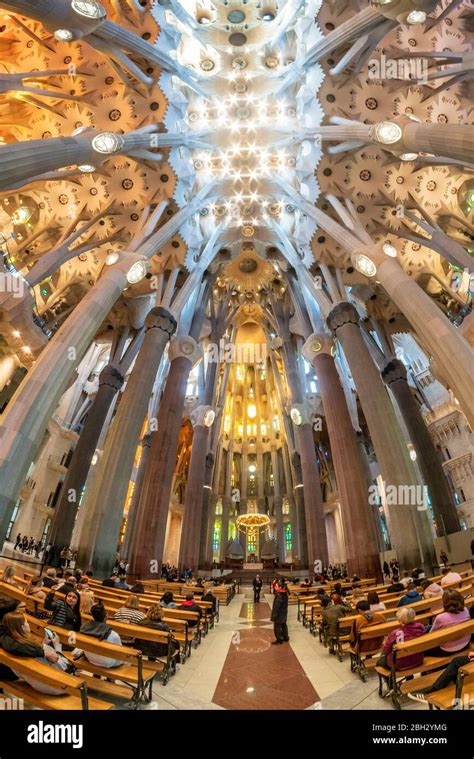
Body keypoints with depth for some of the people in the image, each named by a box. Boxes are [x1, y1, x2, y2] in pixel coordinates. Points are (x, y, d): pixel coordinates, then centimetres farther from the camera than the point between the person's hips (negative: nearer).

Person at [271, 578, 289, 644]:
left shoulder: (279, 595, -30)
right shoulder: (285, 593, -3)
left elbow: (276, 606, -25)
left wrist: (274, 615, -19)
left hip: (279, 614, -9)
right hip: (284, 613, 9)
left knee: (277, 627, 7)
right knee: (283, 625, 22)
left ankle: (279, 640, 18)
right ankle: (285, 638, 34)